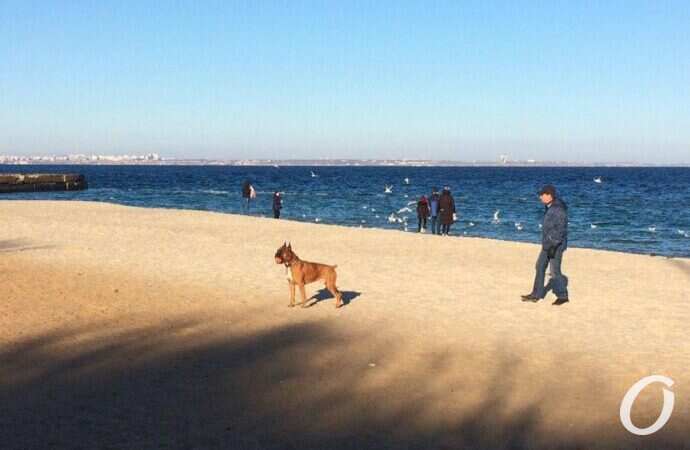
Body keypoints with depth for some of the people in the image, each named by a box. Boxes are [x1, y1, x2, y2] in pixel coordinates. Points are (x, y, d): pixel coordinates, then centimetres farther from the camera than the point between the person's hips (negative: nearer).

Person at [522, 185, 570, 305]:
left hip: (556, 245, -10)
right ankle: (536, 294, 20)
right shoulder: (549, 207, 10)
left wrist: (554, 245, -25)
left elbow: (561, 229, -23)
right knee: (540, 267, 12)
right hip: (547, 244, 10)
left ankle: (563, 296, 10)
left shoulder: (559, 209, -20)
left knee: (555, 271, -4)